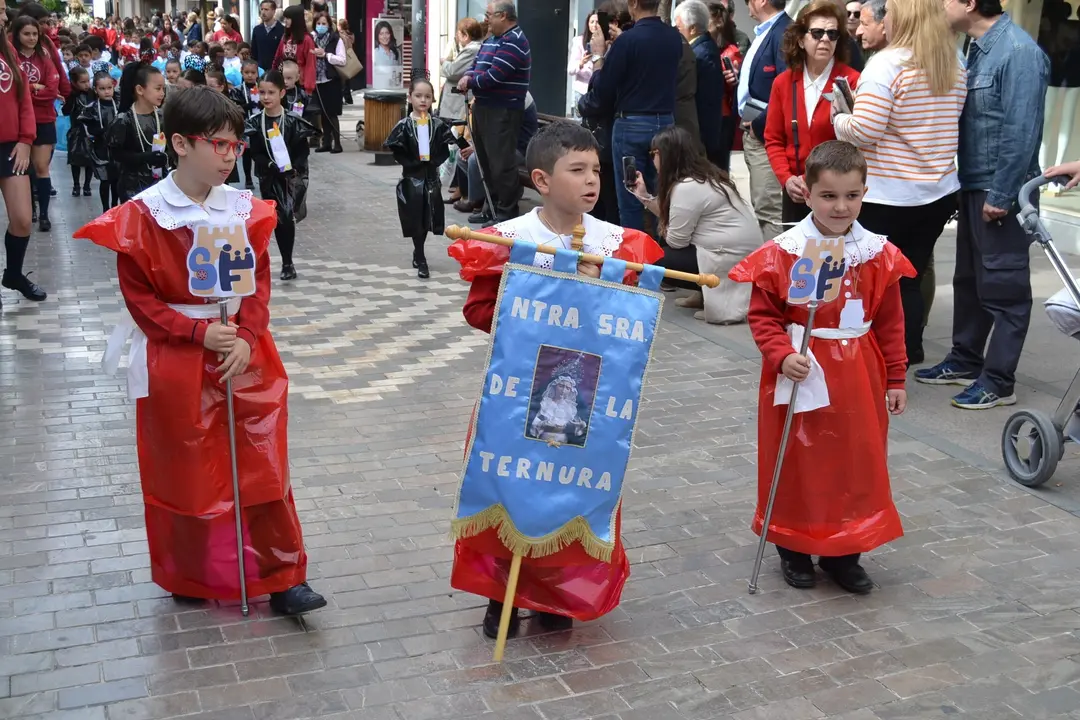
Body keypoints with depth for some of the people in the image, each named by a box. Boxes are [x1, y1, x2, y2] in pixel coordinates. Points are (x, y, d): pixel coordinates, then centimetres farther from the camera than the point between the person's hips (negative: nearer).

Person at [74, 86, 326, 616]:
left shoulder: (246, 211, 0)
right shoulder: (141, 217, -9)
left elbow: (259, 284, 3)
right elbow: (140, 298, -7)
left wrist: (245, 337, -12)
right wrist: (199, 332, -17)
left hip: (243, 355, 3)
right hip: (176, 362, -2)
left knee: (263, 468, 4)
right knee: (184, 471, 10)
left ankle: (282, 576, 14)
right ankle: (190, 576, 30)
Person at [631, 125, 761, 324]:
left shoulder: (686, 187, -20)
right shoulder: (703, 175, 9)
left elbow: (676, 241, -14)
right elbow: (672, 219, 13)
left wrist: (664, 231, 7)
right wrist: (644, 196, 12)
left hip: (732, 260, -10)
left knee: (656, 257, -5)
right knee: (665, 248, 17)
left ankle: (721, 295, -6)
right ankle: (705, 293, 15)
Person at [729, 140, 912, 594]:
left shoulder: (879, 255, -1)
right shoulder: (781, 254, -11)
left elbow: (890, 323, 5)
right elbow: (762, 316, -6)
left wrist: (895, 379, 7)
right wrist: (782, 355, -21)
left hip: (858, 378, 3)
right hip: (801, 374, -3)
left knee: (856, 463, 11)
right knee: (797, 464, 8)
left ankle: (843, 552, 27)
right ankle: (794, 550, 27)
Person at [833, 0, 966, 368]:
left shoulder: (886, 64, -14)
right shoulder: (955, 67, 8)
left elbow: (864, 131, -19)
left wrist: (838, 118, 1)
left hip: (889, 197, -6)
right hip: (939, 193, 6)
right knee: (909, 280, 12)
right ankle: (908, 358, 18)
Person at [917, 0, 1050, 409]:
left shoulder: (1019, 52, -18)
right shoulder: (978, 48, 10)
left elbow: (1021, 131, -21)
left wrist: (1001, 195, -19)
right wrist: (969, 185, 10)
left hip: (1000, 192, -9)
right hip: (973, 185, 9)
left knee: (1002, 287, 0)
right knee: (969, 279, 18)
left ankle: (998, 380, 9)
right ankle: (965, 360, 31)